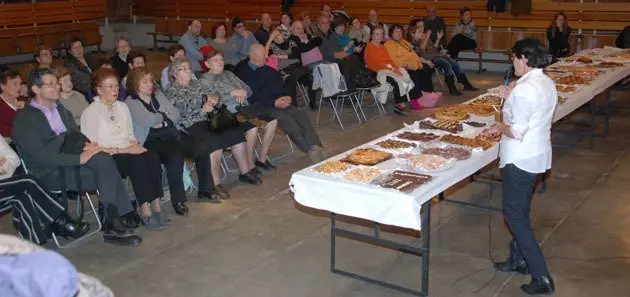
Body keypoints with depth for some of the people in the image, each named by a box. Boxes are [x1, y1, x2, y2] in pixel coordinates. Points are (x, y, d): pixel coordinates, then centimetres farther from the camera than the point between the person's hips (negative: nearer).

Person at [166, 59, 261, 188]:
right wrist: (205, 98, -11)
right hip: (190, 126, -7)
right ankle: (215, 185, -28)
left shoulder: (197, 84, 21)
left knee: (236, 134, -14)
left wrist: (211, 101, -11)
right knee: (214, 143, -32)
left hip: (209, 120, 7)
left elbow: (213, 96, 13)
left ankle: (245, 171, -4)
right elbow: (185, 105, -13)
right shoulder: (172, 91, 3)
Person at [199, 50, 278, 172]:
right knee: (252, 127, -32)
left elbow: (248, 89, 22)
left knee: (272, 120, -9)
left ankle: (262, 158, 0)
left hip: (244, 107, 8)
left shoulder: (228, 74, 25)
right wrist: (232, 93, -15)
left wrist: (243, 93, -2)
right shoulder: (205, 79, 5)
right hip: (229, 113, -8)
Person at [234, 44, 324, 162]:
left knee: (301, 115, -18)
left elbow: (283, 85, 21)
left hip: (280, 103, 7)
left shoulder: (269, 69, 22)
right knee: (286, 118, -30)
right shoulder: (243, 72, -1)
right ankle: (311, 151, -31)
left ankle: (315, 147, -30)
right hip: (259, 107, -7)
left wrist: (286, 97, -2)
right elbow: (253, 96, -12)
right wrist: (274, 103, -19)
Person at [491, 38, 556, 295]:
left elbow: (517, 132, -24)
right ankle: (518, 259, 35)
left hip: (521, 159, -9)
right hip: (539, 154, 9)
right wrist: (508, 123, 11)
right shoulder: (548, 83, 6)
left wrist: (501, 127, -6)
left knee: (515, 215, 0)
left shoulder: (524, 89, -23)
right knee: (520, 211, 22)